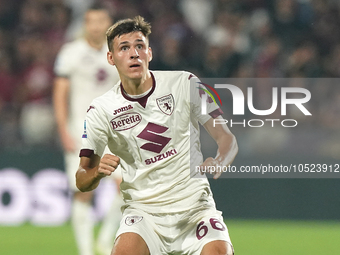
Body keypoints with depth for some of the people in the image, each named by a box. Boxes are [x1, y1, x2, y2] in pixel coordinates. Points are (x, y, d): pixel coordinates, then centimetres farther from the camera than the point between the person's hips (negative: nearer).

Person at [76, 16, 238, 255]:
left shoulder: (184, 83, 1)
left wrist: (218, 163, -19)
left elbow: (227, 139, 3)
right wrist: (98, 172, -20)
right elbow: (82, 181, 4)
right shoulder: (102, 109, 2)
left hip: (194, 205, 0)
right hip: (143, 207, 0)